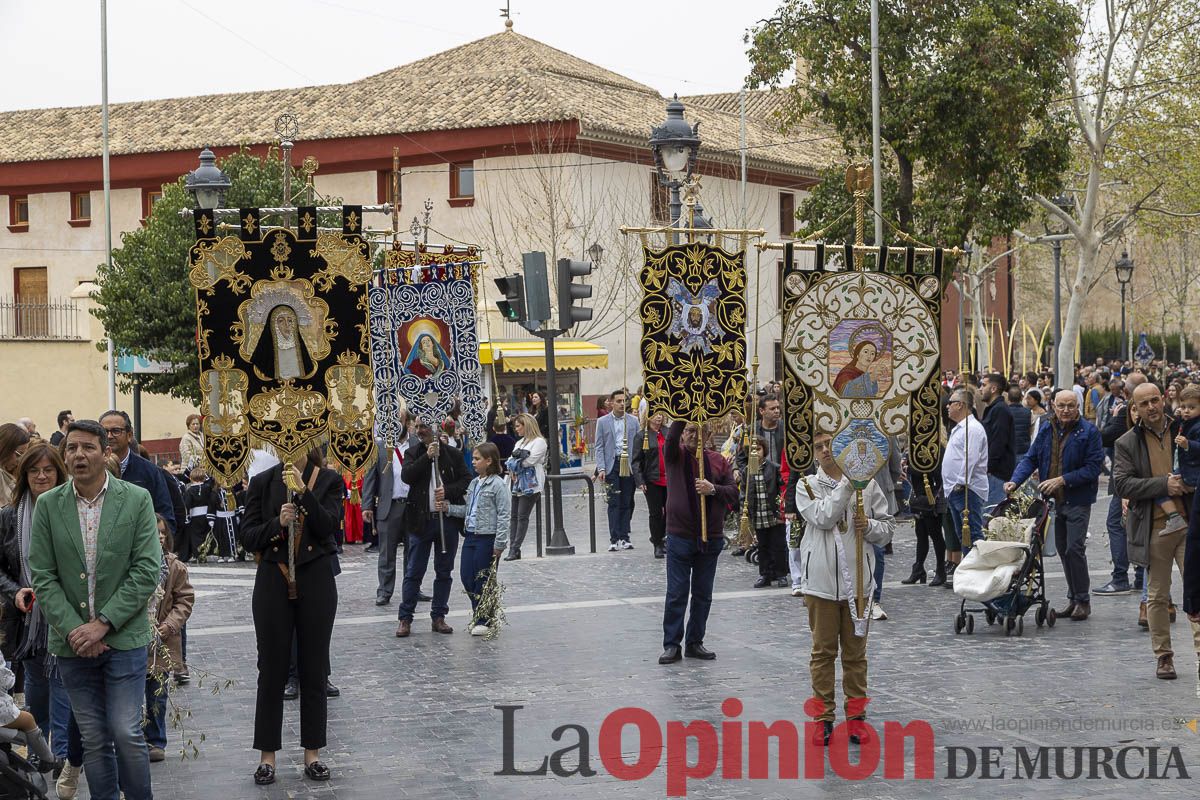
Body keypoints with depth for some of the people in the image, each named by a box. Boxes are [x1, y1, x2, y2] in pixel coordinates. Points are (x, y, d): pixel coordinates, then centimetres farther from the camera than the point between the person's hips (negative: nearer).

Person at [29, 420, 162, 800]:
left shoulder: (137, 500, -3)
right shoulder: (48, 505, 2)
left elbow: (146, 571, -7)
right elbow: (42, 577, 0)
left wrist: (102, 623, -13)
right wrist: (72, 629, -11)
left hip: (123, 637, -2)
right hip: (72, 641, 2)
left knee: (126, 733, -6)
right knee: (94, 740, 7)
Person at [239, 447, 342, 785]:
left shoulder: (328, 481, 0)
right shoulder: (262, 482, 2)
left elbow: (328, 526, -13)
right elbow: (248, 537, -1)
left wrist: (303, 491, -24)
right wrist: (277, 523, -19)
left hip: (315, 582, 0)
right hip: (273, 582, 0)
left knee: (314, 669, 6)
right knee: (271, 670, 4)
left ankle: (312, 753, 15)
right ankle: (267, 755, 11)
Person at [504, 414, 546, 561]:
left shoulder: (539, 442, -3)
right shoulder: (520, 443, 24)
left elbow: (531, 460, -14)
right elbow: (511, 461, 17)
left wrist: (515, 461, -1)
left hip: (530, 486, -8)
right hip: (518, 484, 8)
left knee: (522, 516, -9)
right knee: (514, 516, 3)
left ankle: (515, 549, -10)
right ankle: (513, 549, 3)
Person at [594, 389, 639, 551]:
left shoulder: (633, 421, 9)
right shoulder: (603, 422, 6)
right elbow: (599, 447, 3)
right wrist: (601, 469, -7)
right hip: (612, 465, -2)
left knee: (627, 503, 3)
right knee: (614, 503, -5)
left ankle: (624, 537, 8)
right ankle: (614, 538, -6)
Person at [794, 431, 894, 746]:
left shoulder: (867, 484, 4)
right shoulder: (806, 486, 2)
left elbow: (887, 528, 8)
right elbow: (823, 518, -16)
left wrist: (870, 526, -13)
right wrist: (847, 483, -18)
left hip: (857, 580, 1)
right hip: (821, 581, -1)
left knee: (855, 652, 9)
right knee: (823, 651, 6)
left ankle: (856, 715, 19)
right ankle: (823, 717, 14)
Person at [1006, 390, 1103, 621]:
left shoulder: (1088, 432, -9)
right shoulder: (1047, 430, 8)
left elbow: (1094, 467, -13)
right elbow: (1031, 458, 8)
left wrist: (1063, 480, -19)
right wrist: (1015, 481, -8)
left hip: (1077, 500, -6)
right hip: (1053, 499, 6)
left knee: (1074, 549, -11)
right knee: (1062, 549, 11)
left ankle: (1082, 600, 0)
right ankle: (1073, 598, 21)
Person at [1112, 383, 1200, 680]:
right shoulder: (1127, 443, 2)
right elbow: (1122, 483, -9)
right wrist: (1164, 484, -18)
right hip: (1154, 529, 0)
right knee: (1157, 596, 8)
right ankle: (1163, 656, 19)